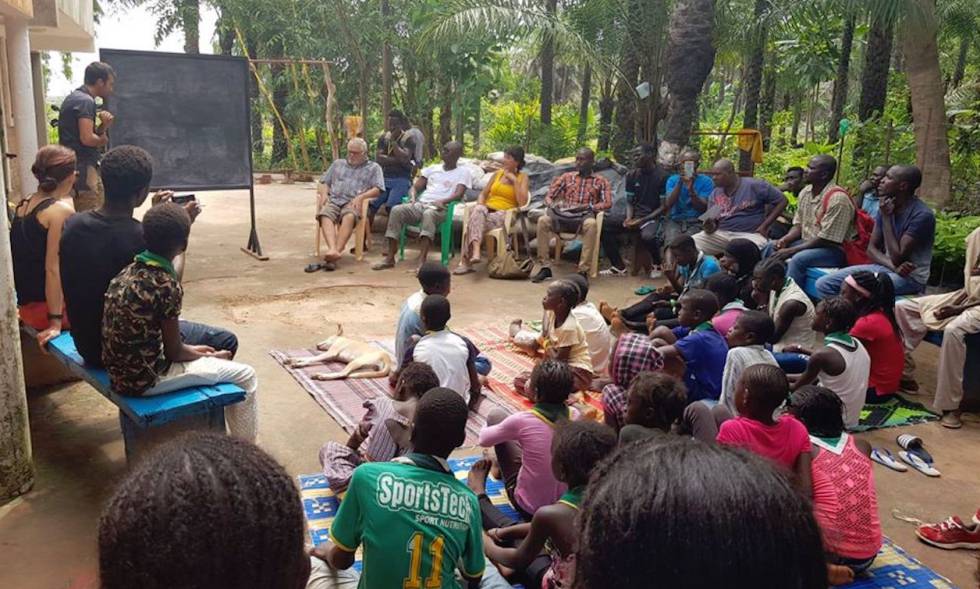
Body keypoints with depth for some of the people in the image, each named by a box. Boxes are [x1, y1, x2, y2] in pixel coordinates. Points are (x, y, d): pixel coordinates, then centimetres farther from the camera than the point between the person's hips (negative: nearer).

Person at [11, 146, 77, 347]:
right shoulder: (61, 210, -15)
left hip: (26, 305, 8)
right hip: (49, 306, -8)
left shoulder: (23, 205, 10)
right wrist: (56, 321, -20)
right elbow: (53, 267, -20)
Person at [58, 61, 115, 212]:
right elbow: (87, 139, -23)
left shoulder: (73, 98, 18)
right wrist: (103, 139, -3)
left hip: (72, 166, 10)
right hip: (84, 168, -10)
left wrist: (104, 125, -1)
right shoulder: (86, 101, -13)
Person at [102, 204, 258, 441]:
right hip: (144, 379, -9)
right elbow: (173, 352, -13)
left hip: (121, 372, 9)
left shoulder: (129, 271, 2)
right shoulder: (167, 286, -23)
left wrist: (194, 350, 17)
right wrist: (212, 357, 4)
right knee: (244, 376, 2)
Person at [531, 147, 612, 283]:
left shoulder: (601, 181, 14)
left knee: (591, 224, -40)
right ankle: (545, 267, -26)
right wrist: (552, 205, -10)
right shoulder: (566, 177, 20)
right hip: (564, 216, 2)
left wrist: (585, 207, -17)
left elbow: (607, 203, 0)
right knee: (543, 220, -30)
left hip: (584, 216, -2)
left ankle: (583, 270, -37)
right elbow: (548, 196, 15)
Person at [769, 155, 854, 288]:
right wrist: (784, 240, -9)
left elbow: (825, 239, -24)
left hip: (834, 249, -8)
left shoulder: (837, 199, -22)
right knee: (771, 247, -2)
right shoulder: (805, 192, 3)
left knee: (798, 259, -32)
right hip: (809, 243, 9)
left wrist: (790, 251, -23)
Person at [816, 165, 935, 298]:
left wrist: (886, 217, -17)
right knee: (824, 284, -8)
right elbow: (871, 248, 5)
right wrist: (894, 267, -16)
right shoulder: (886, 207, 5)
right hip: (884, 267, 7)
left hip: (911, 276, -7)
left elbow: (897, 258, -22)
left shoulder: (922, 215, -18)